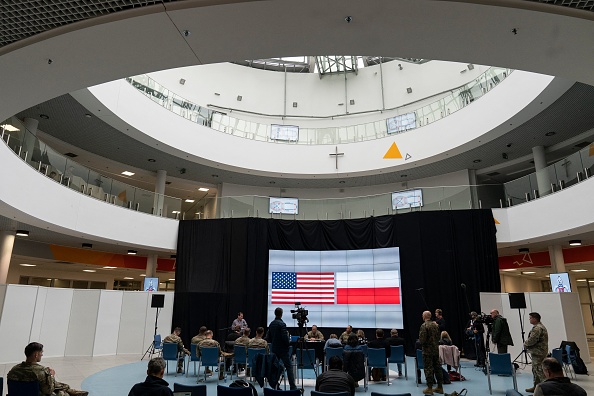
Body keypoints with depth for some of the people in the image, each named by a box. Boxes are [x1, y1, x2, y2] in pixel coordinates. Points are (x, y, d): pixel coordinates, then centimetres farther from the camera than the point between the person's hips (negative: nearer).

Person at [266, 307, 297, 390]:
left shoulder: (271, 324, 6)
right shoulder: (282, 324, -17)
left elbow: (268, 338, 11)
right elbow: (285, 338, -21)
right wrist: (289, 339, -1)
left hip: (274, 349, 7)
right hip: (283, 349, -7)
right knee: (289, 367, -5)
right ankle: (292, 386, -9)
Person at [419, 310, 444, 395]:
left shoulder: (424, 325, -16)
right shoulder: (435, 324, 6)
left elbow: (422, 339, -19)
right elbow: (438, 337, 13)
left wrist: (420, 341, 1)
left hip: (427, 350, -7)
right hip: (436, 349, 7)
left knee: (428, 369, -2)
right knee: (437, 367, 12)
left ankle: (429, 388, 1)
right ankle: (440, 387, 19)